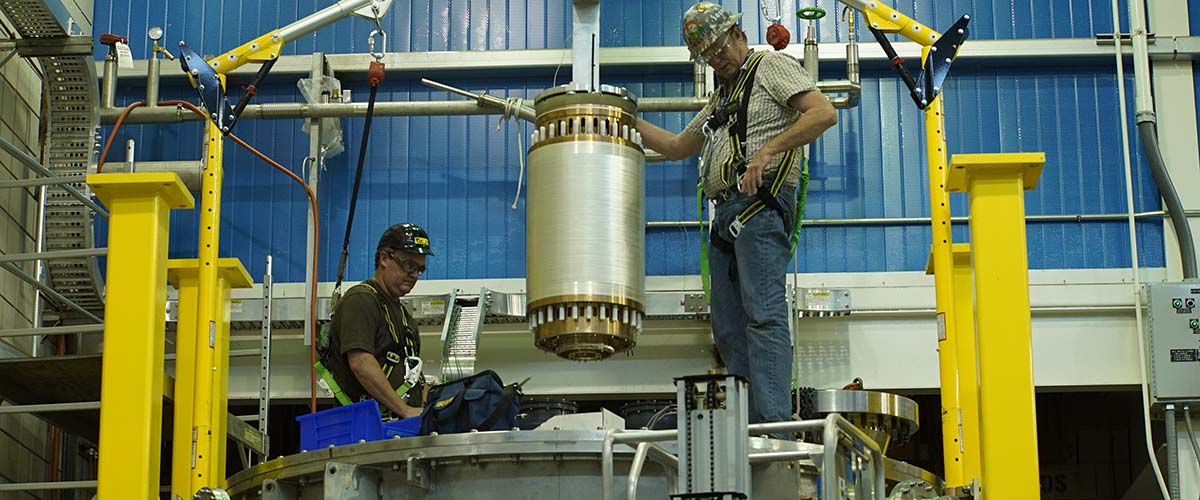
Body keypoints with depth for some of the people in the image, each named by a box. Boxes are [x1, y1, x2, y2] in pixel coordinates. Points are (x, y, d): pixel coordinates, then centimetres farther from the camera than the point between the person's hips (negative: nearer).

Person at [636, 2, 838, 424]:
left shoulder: (772, 66, 5)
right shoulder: (721, 98, 30)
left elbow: (824, 113, -11)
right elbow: (676, 147, 39)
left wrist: (767, 150, -19)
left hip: (761, 204, -9)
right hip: (727, 214, 9)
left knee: (763, 314, -18)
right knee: (728, 330, 2)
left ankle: (773, 426, -26)